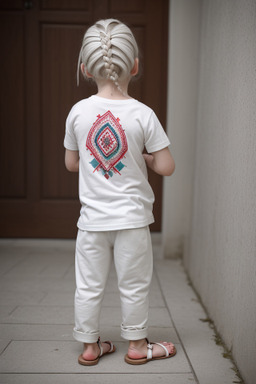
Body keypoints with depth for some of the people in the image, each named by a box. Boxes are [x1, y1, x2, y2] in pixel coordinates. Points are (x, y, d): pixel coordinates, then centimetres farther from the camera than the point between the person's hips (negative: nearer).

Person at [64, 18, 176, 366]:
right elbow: (166, 167, -10)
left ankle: (90, 346, 30)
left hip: (92, 218, 2)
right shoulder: (143, 114, -12)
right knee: (134, 285, 14)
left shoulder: (78, 112, -4)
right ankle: (137, 346, 31)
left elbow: (71, 163, 6)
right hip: (132, 218, -2)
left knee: (89, 285, 15)